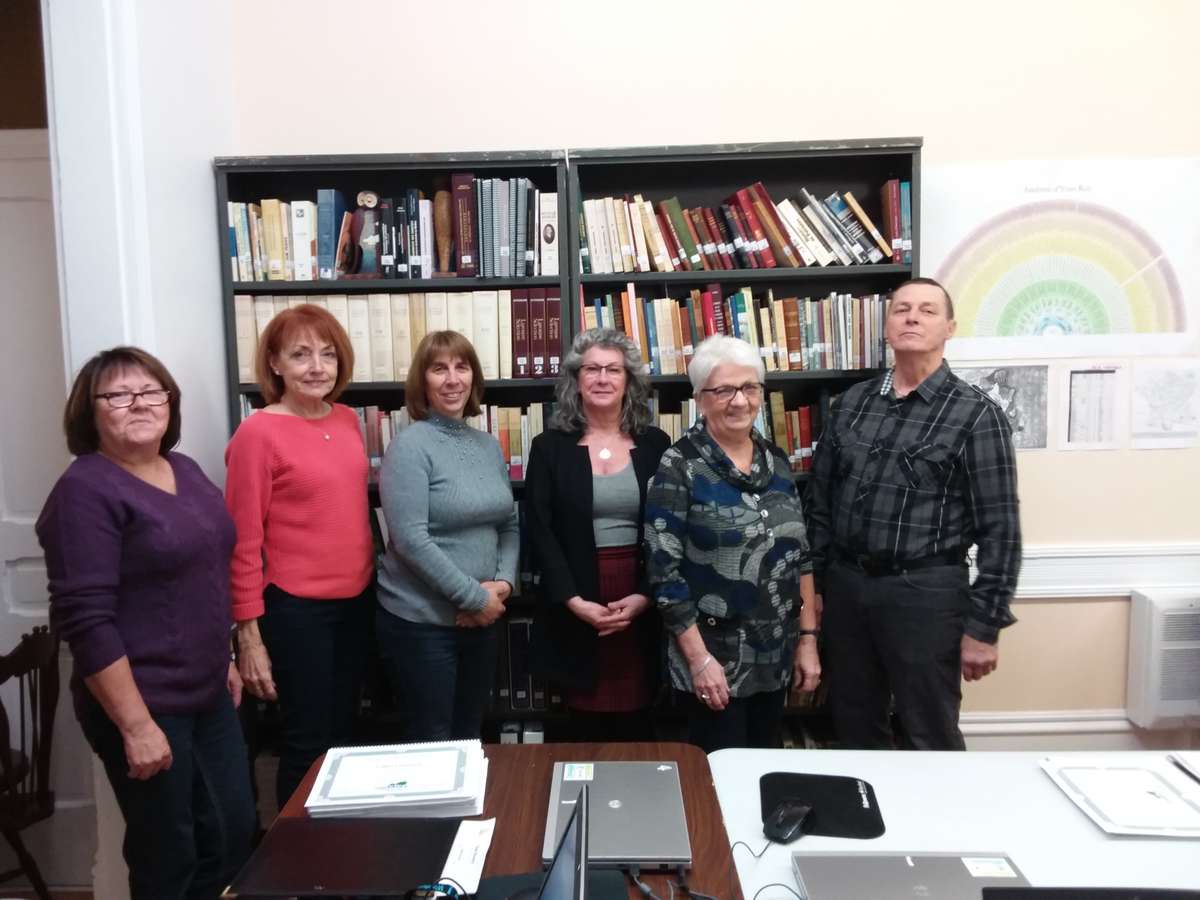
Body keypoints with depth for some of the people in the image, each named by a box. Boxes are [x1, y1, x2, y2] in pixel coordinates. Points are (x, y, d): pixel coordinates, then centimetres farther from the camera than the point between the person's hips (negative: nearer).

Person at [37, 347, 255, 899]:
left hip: (208, 695, 8)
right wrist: (135, 725, -22)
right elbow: (86, 620, -21)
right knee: (168, 856, 8)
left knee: (236, 831, 16)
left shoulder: (184, 470, 8)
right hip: (144, 706, -7)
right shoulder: (86, 490, -16)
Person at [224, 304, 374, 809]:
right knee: (308, 744, 8)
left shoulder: (347, 420, 5)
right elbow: (243, 542, -13)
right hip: (295, 608, -6)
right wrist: (248, 634, -12)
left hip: (355, 601, 6)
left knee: (344, 734, 20)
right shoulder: (258, 433, -14)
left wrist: (369, 580, 14)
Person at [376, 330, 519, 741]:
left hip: (482, 618, 6)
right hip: (420, 620, -6)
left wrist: (503, 583, -6)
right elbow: (410, 539, -20)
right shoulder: (410, 445, -13)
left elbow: (510, 525, 11)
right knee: (431, 744, 9)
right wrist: (474, 597, -17)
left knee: (470, 736, 19)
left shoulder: (489, 445, 7)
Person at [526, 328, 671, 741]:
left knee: (637, 729, 8)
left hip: (643, 606, 1)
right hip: (575, 610, 0)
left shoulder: (655, 444, 5)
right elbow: (539, 532, -3)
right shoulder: (550, 446, 2)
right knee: (587, 731, 8)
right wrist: (574, 601, -13)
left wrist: (646, 596, -10)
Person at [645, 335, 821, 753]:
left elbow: (800, 556, 10)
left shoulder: (776, 461, 5)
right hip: (713, 658, -5)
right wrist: (699, 658, -16)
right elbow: (664, 569, -14)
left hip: (776, 657, 5)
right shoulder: (680, 467, -12)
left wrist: (808, 639, 7)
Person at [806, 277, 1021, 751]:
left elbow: (999, 530, -9)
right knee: (855, 733, 18)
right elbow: (819, 500, 10)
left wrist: (983, 626, -11)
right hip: (845, 586, 4)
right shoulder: (850, 403, 6)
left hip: (924, 592, -4)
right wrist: (812, 583, 7)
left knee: (929, 742, 10)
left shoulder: (977, 414, -7)